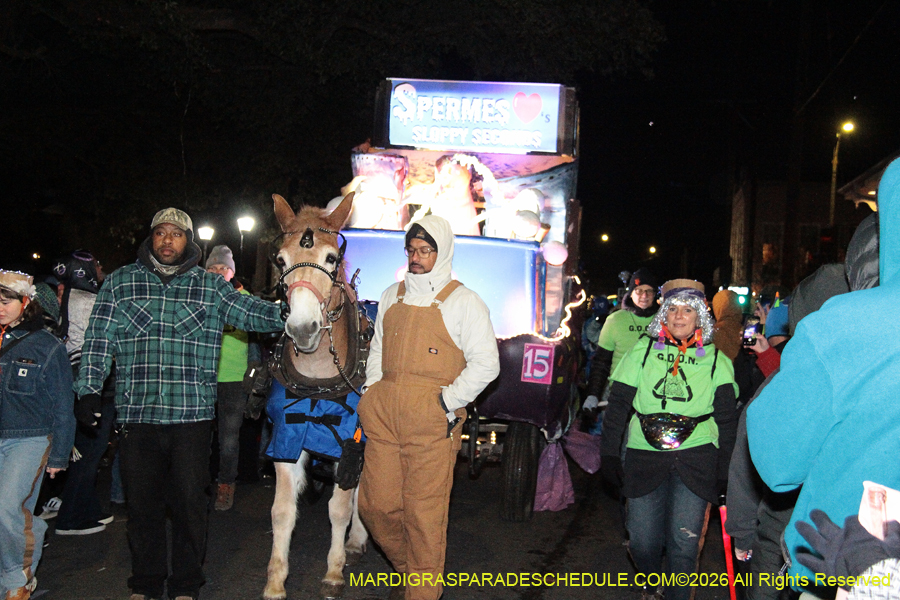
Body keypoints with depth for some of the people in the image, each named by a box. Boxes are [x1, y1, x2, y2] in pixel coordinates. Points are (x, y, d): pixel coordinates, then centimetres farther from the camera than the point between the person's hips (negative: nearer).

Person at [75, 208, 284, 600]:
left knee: (190, 502, 5)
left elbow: (252, 313, 0)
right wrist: (88, 388, -2)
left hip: (192, 416, -1)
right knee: (142, 503, 11)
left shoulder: (210, 287, 7)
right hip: (136, 414, 1)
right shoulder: (120, 282, 9)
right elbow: (99, 339, 7)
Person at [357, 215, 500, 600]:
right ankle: (407, 567, 33)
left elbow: (486, 364, -6)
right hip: (384, 416, 5)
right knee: (375, 504, 8)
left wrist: (446, 403, -12)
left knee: (424, 514, -1)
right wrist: (371, 394, 11)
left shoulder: (463, 301, -2)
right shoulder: (391, 297, 15)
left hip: (432, 422, -5)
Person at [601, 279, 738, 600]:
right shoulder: (643, 351, 6)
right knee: (642, 540, 3)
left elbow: (727, 420, 8)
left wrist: (724, 471, 3)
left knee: (684, 541, -4)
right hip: (644, 457, 1)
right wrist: (609, 453, 0)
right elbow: (617, 405, 5)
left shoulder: (716, 361, 7)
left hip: (696, 459, 0)